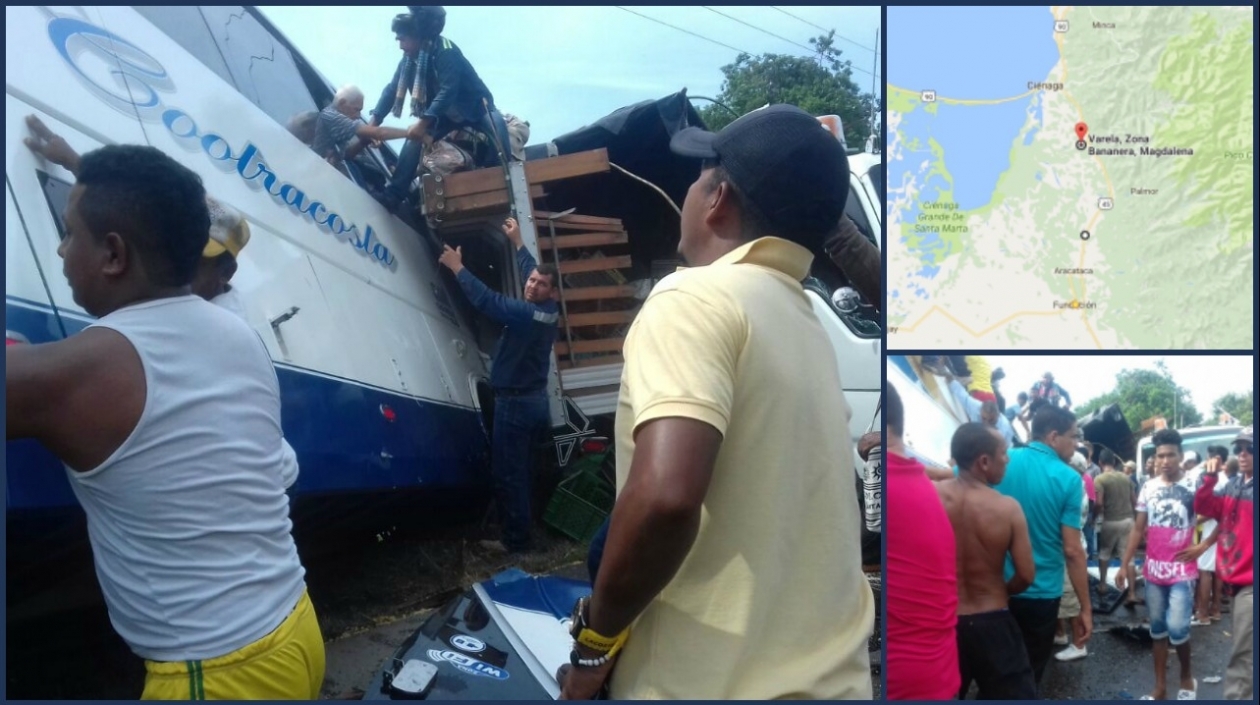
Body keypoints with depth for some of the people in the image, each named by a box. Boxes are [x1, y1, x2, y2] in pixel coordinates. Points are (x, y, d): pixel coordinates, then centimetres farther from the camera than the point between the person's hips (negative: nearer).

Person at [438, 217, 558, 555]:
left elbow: (487, 299, -27)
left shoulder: (526, 313, -21)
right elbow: (530, 270, 19)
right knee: (523, 471, 17)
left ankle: (516, 540, 2)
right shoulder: (548, 312, 4)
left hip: (515, 403, -9)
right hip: (536, 401, 9)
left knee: (508, 474, -3)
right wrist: (517, 242, 27)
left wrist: (458, 268, -17)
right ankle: (527, 531, 24)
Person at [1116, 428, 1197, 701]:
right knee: (1157, 627, 11)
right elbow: (1138, 529, 8)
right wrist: (1125, 564, 6)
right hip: (1153, 568, 4)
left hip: (1182, 570, -4)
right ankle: (1160, 686, 21)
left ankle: (1187, 677, 17)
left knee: (1177, 628, -10)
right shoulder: (1148, 487, 4)